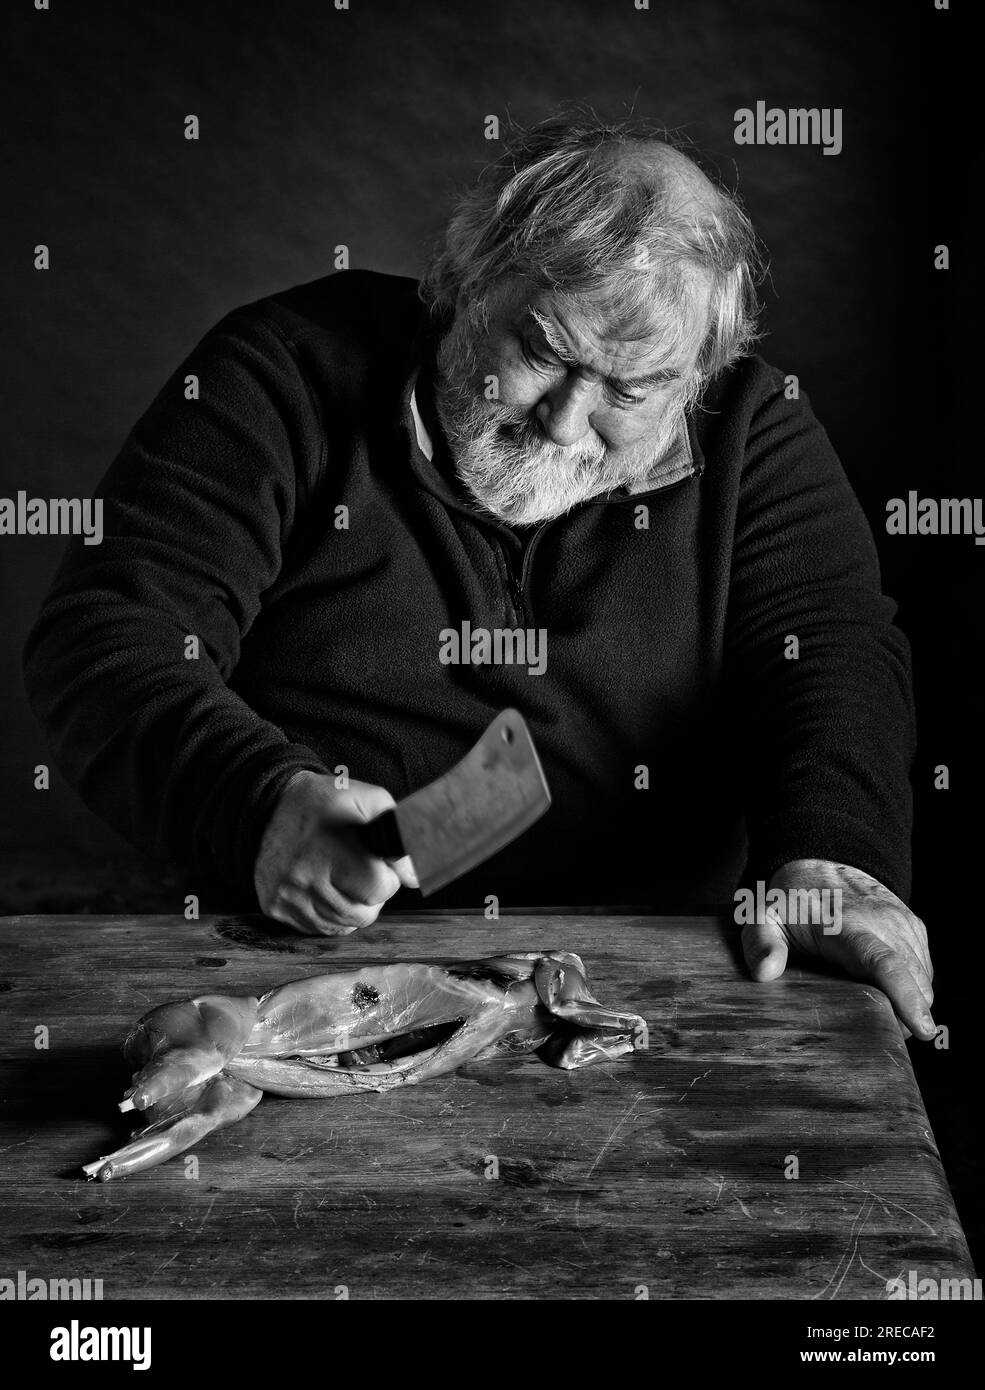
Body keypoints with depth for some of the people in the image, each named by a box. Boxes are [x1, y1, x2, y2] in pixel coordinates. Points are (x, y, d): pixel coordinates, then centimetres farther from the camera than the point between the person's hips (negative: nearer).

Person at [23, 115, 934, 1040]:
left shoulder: (745, 426, 6)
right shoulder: (291, 373, -2)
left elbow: (834, 644, -4)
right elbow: (108, 634, -7)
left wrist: (829, 860, -25)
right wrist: (265, 803, -26)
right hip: (302, 957, -2)